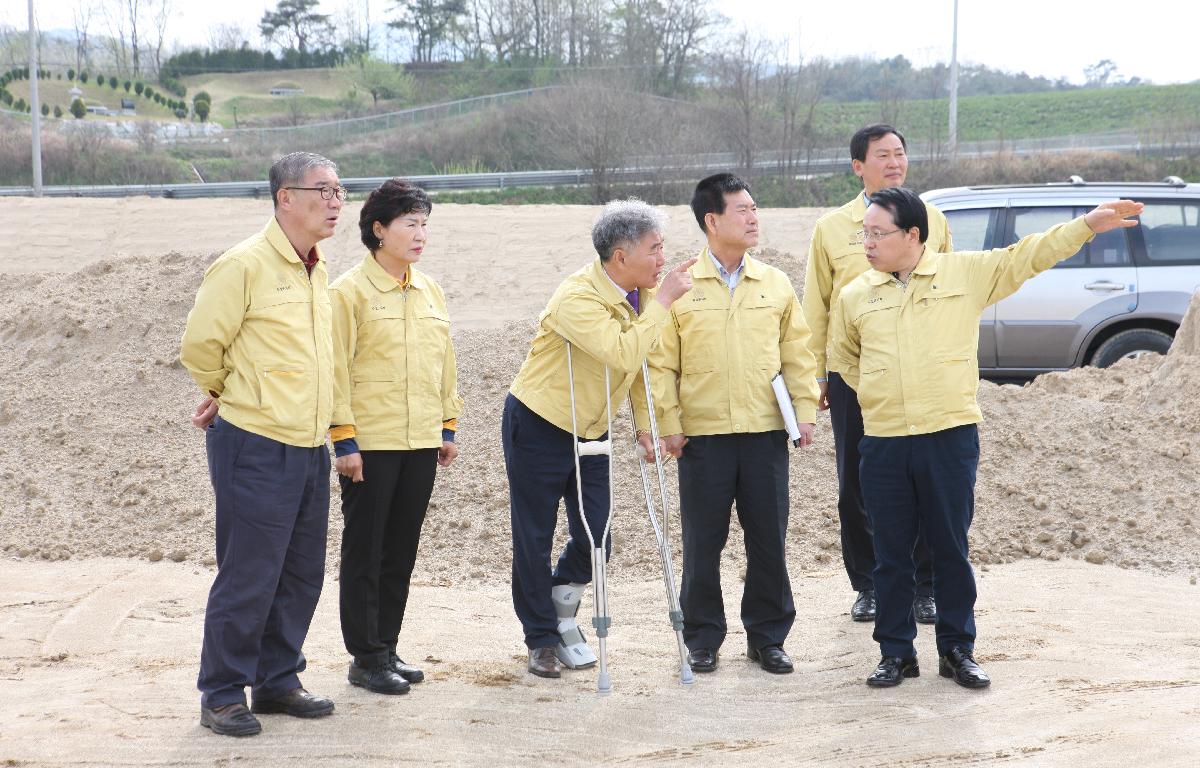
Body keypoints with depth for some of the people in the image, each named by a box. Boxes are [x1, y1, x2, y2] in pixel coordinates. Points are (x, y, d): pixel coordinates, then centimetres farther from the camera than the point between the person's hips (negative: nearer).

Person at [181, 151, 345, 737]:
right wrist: (229, 396, 8)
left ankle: (278, 681, 26)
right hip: (256, 450, -8)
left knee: (301, 575, 13)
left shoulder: (315, 269, 12)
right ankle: (222, 694, 10)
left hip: (309, 449, 8)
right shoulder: (245, 264, -14)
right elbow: (200, 346, -9)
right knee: (247, 578, -2)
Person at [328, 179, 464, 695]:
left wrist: (448, 427, 14)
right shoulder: (350, 290, -8)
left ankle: (387, 647, 22)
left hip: (421, 441, 6)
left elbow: (444, 362, 17)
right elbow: (336, 368, -10)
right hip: (369, 443, -6)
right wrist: (344, 438, -13)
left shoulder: (430, 290, 11)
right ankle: (365, 657, 8)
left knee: (402, 551, 11)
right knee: (364, 551, 1)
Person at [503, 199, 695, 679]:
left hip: (591, 431, 7)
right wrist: (662, 301, -34)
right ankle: (541, 638, 18)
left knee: (594, 539, 4)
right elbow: (624, 354, -40)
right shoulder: (578, 298, -27)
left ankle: (562, 617, 29)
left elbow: (643, 364, 11)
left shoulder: (642, 294, -2)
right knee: (534, 540, 3)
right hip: (538, 427, -7)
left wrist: (644, 425, 6)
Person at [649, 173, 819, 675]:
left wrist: (805, 411, 4)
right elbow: (661, 362, 0)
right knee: (702, 541, 5)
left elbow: (797, 355, 11)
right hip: (702, 435, -2)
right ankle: (703, 638, 18)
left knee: (769, 539, 6)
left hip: (766, 432, 2)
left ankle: (767, 637, 19)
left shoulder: (776, 284, 7)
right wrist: (668, 423, -5)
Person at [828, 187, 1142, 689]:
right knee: (891, 555, 7)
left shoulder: (966, 274, 1)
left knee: (951, 550, 6)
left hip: (951, 438, -2)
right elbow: (842, 358, 22)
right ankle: (896, 653, 18)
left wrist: (1088, 225, 0)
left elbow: (1027, 257, 4)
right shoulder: (855, 296, 6)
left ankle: (957, 650, 18)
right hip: (884, 444, 2)